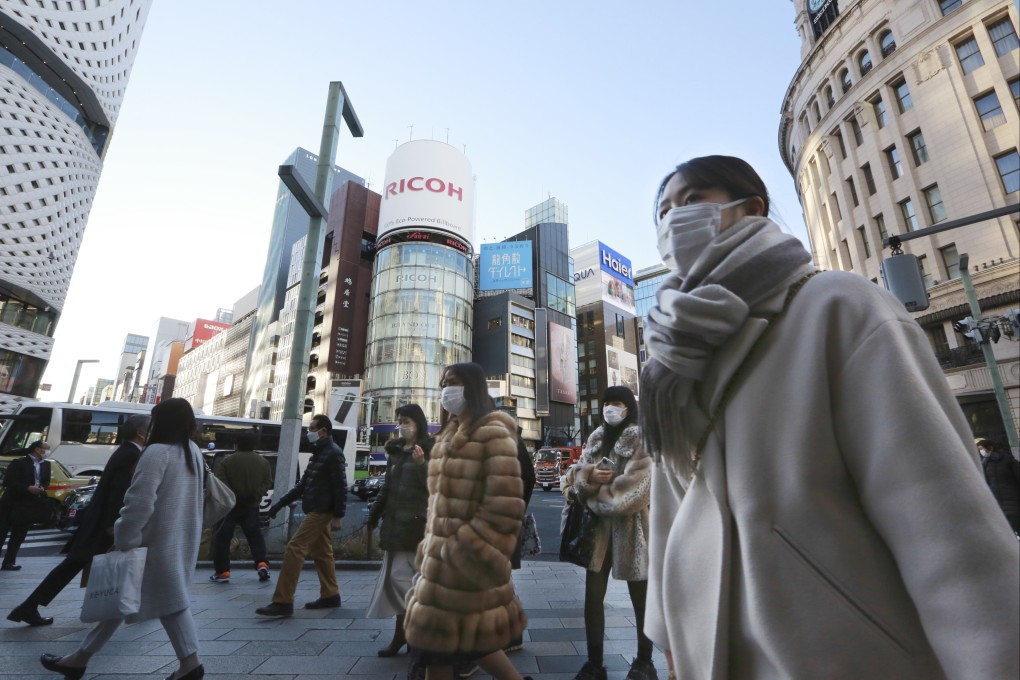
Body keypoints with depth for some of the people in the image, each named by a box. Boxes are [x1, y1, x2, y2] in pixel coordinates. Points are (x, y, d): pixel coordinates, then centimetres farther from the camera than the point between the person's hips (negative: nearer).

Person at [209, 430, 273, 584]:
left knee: (222, 538, 8)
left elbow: (220, 483, -14)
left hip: (230, 505, -3)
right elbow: (268, 482, 2)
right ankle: (261, 563, 2)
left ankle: (222, 572, 8)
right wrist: (256, 494, 2)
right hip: (252, 506, 3)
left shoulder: (227, 461, -8)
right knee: (254, 534, 14)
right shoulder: (263, 461, 3)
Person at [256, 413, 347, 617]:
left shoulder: (333, 453, -14)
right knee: (322, 553, 13)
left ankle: (283, 602, -5)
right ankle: (330, 595, 22)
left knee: (294, 549, -10)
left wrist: (338, 516, -22)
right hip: (316, 511, 10)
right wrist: (280, 503, 18)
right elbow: (303, 484, 21)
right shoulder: (319, 453, 17)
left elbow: (341, 487, -19)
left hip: (321, 511, -10)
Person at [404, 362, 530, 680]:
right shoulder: (450, 435, 13)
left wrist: (466, 551, -17)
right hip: (446, 556, 8)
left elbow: (505, 506, -20)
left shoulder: (492, 433, -13)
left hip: (467, 561, -8)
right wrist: (432, 544, 13)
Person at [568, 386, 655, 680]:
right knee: (593, 596, 9)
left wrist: (598, 499, -11)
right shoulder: (596, 437, 10)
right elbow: (579, 473, 3)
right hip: (598, 527, 5)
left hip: (630, 526, -5)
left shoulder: (641, 440, -8)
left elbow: (636, 485, -18)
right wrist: (590, 476, -20)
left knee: (641, 598, 12)